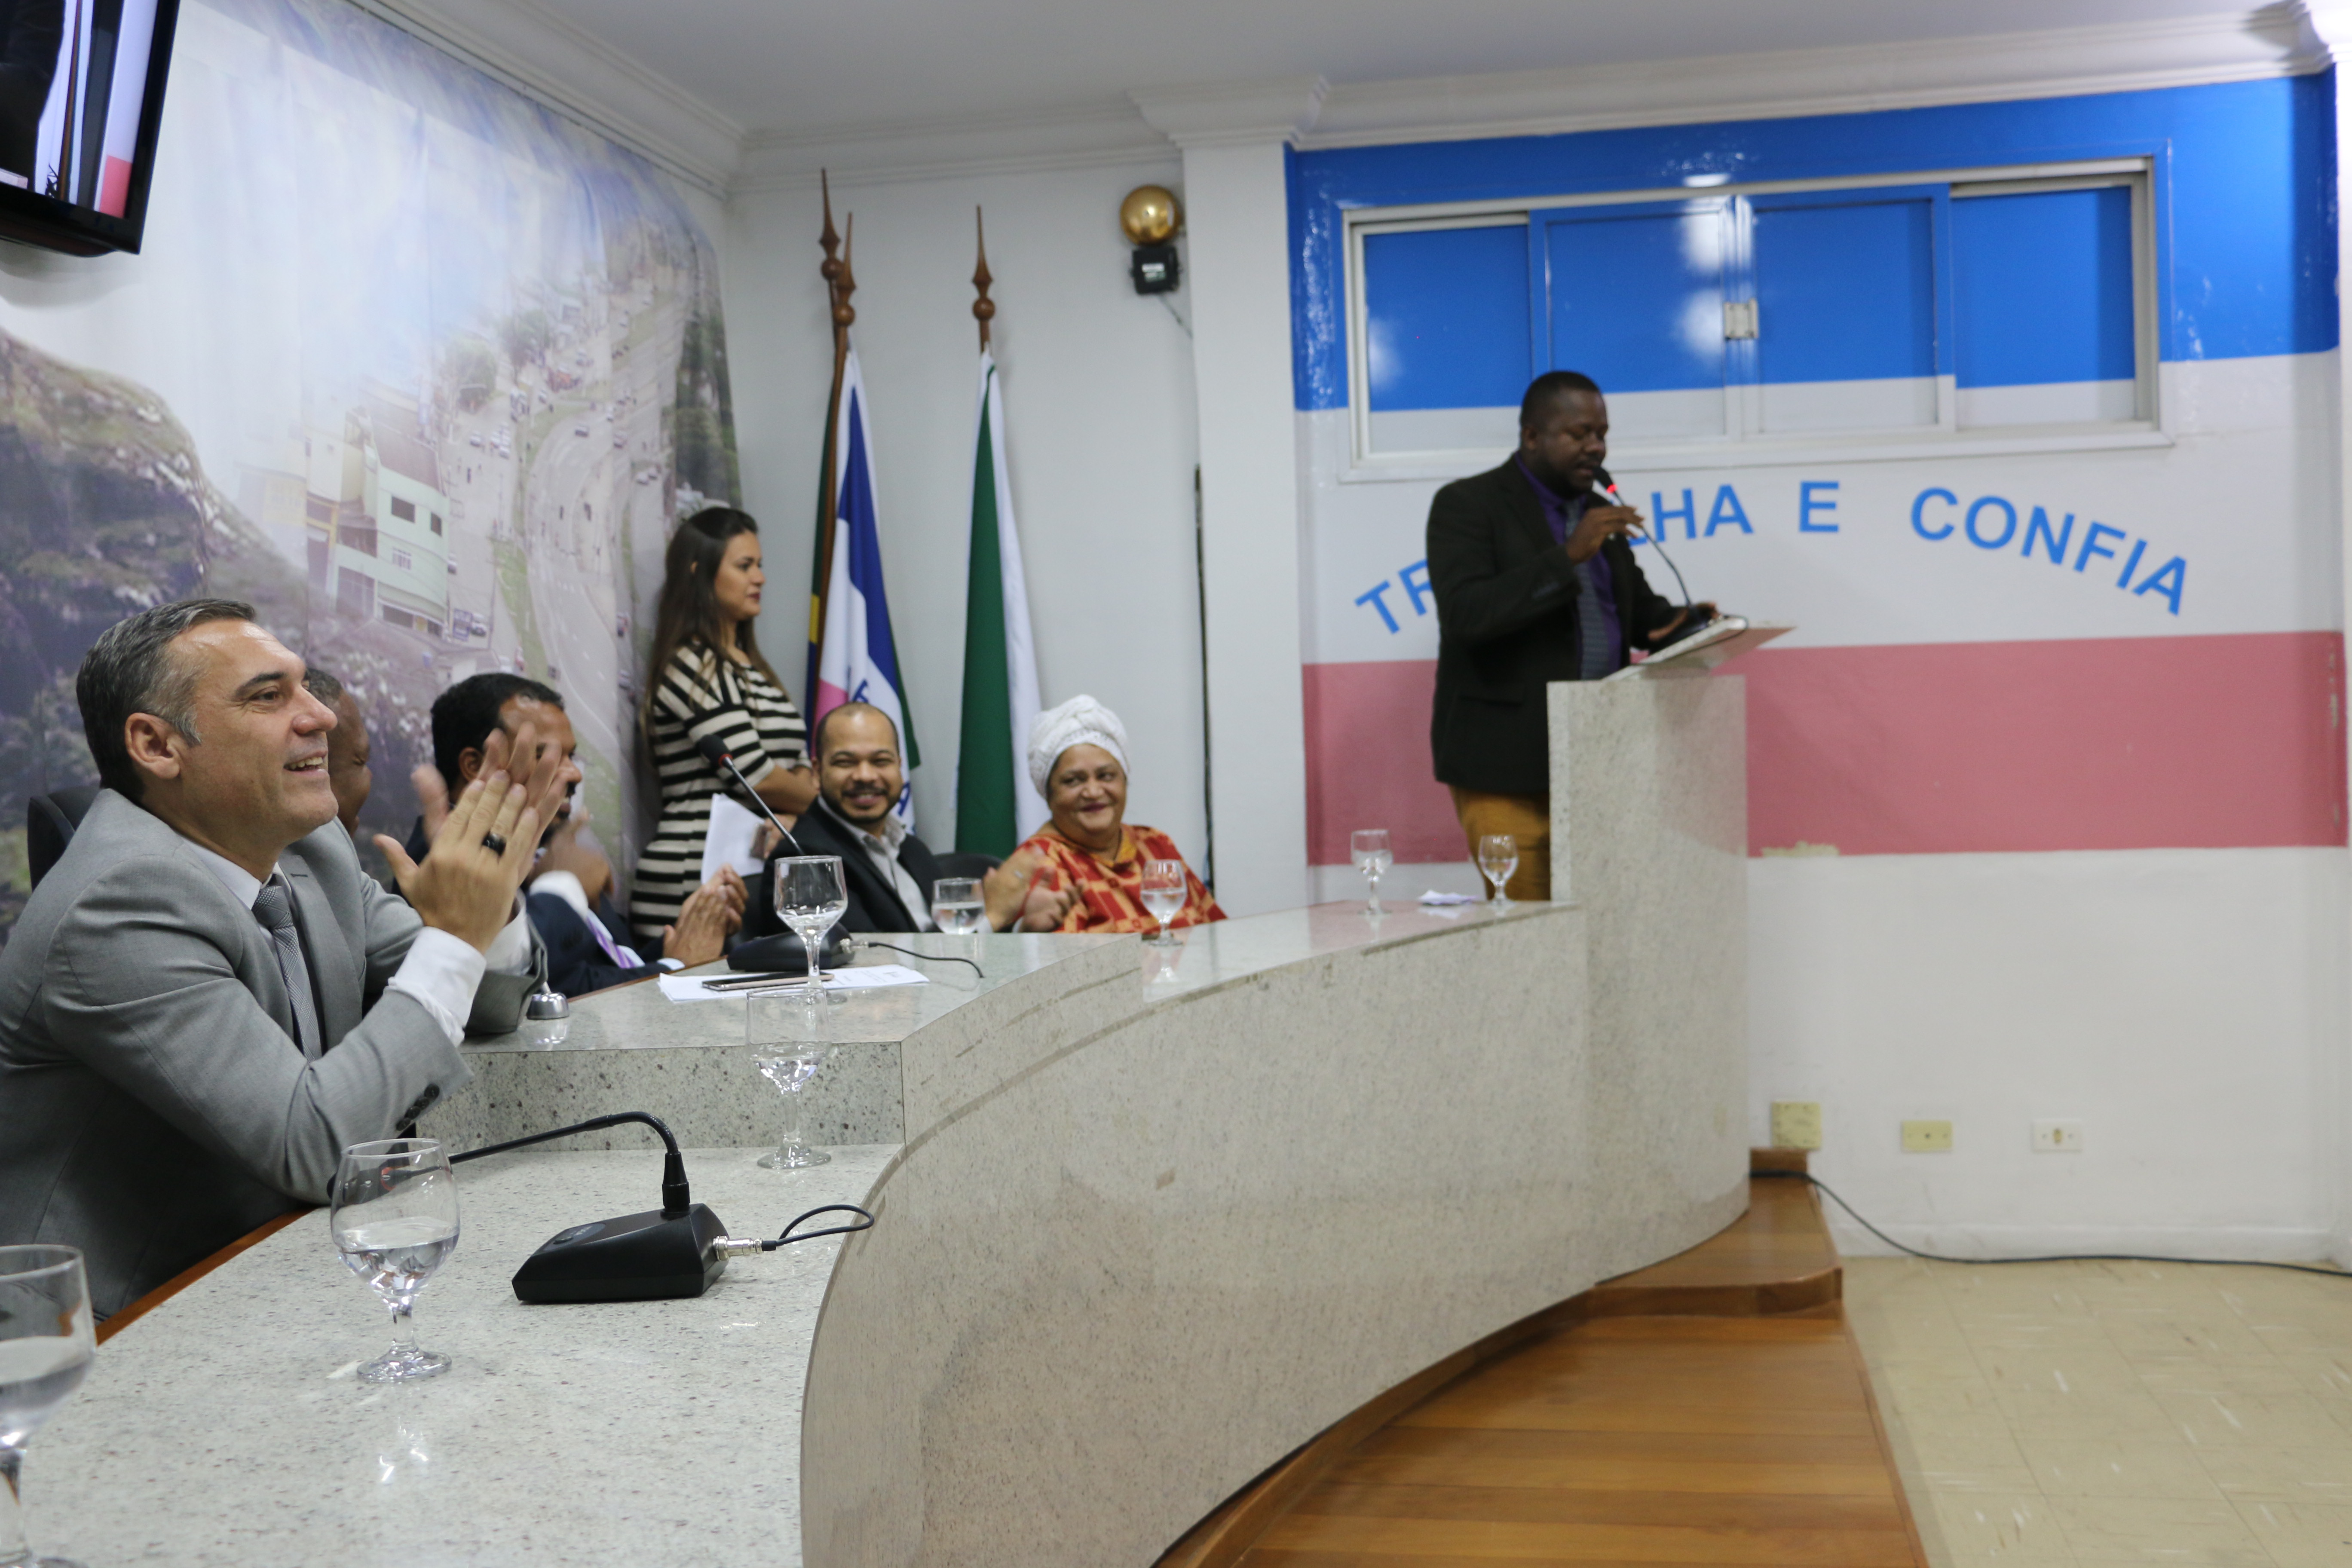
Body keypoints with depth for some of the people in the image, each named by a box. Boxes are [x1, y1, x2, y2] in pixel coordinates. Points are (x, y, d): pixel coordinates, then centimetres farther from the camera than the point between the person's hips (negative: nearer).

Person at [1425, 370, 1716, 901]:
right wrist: (1568, 555, -21)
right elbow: (1465, 613, -17)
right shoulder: (1467, 505, -3)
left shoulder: (1598, 512, 18)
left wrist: (1675, 622, 0)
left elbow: (1637, 606, 24)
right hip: (1510, 762, -6)